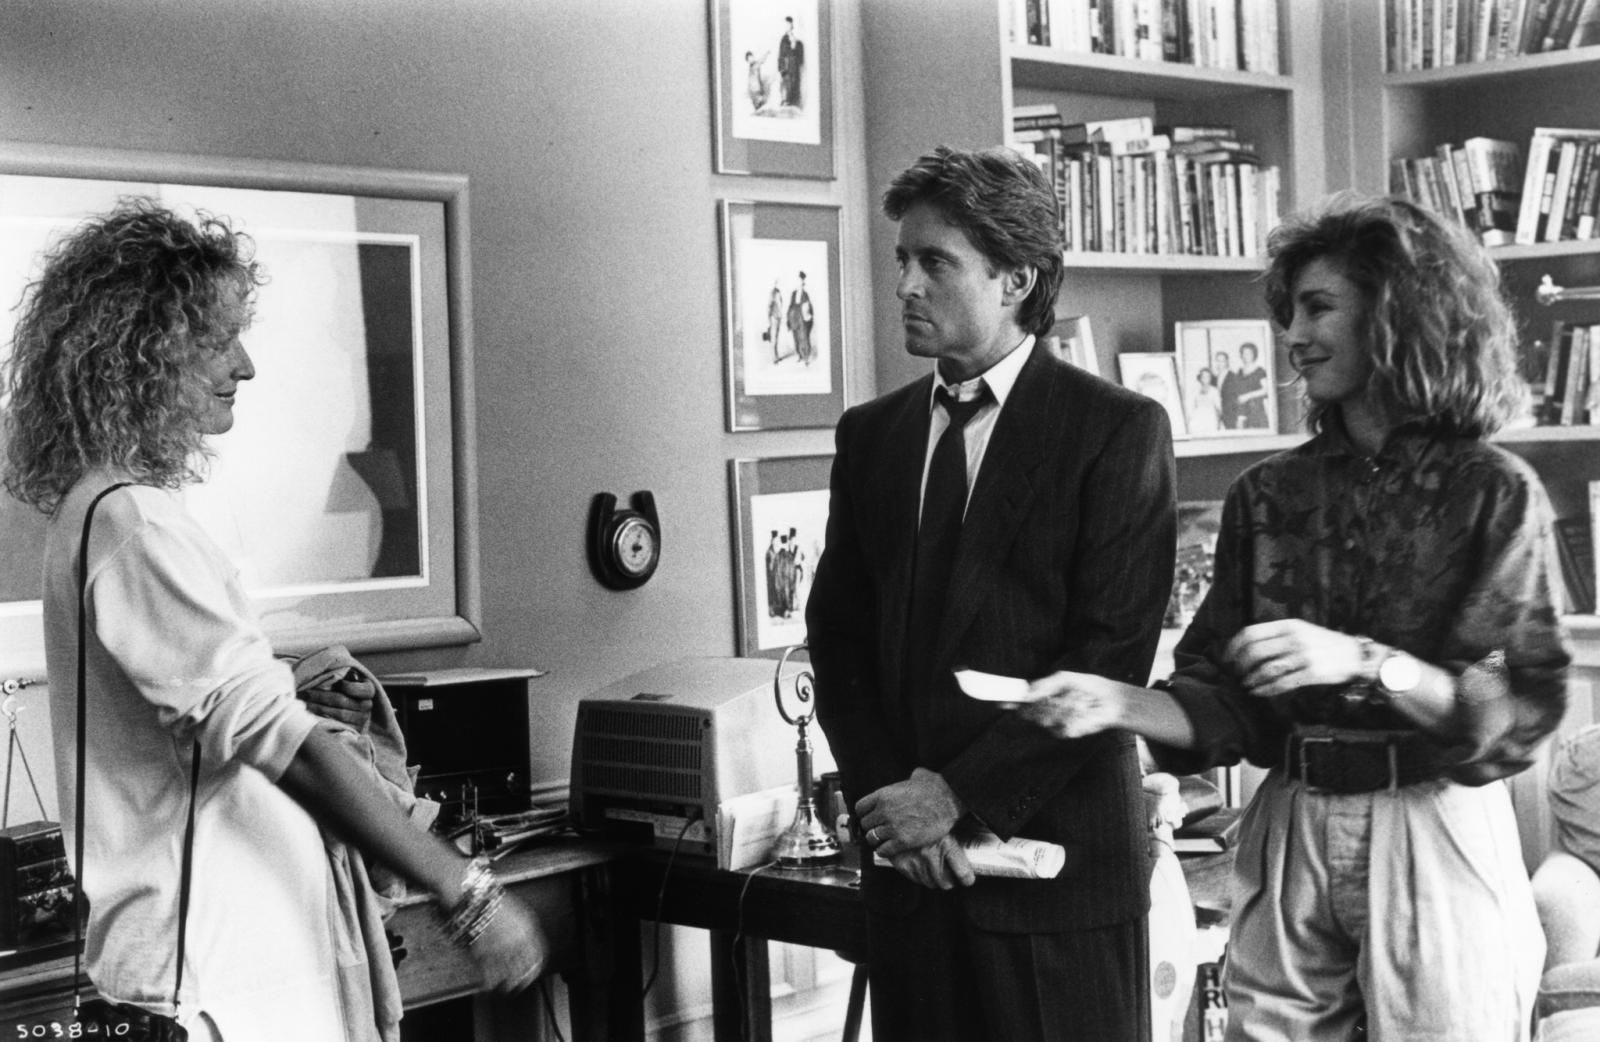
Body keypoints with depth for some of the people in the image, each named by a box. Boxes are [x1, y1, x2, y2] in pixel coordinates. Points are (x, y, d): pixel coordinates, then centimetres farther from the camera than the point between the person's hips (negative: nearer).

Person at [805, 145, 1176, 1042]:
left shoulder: (1119, 428, -5)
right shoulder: (871, 433, 11)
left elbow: (1113, 653, -11)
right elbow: (837, 636, 11)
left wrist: (959, 793, -13)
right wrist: (887, 797, -3)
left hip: (1054, 851, -4)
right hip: (909, 864, 4)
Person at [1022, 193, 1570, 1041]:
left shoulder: (1492, 491, -4)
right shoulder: (1266, 496, 6)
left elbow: (1524, 708, -11)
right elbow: (1225, 707, 4)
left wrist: (1362, 663, -23)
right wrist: (1117, 703, -14)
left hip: (1435, 843, -3)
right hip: (1290, 841, 3)